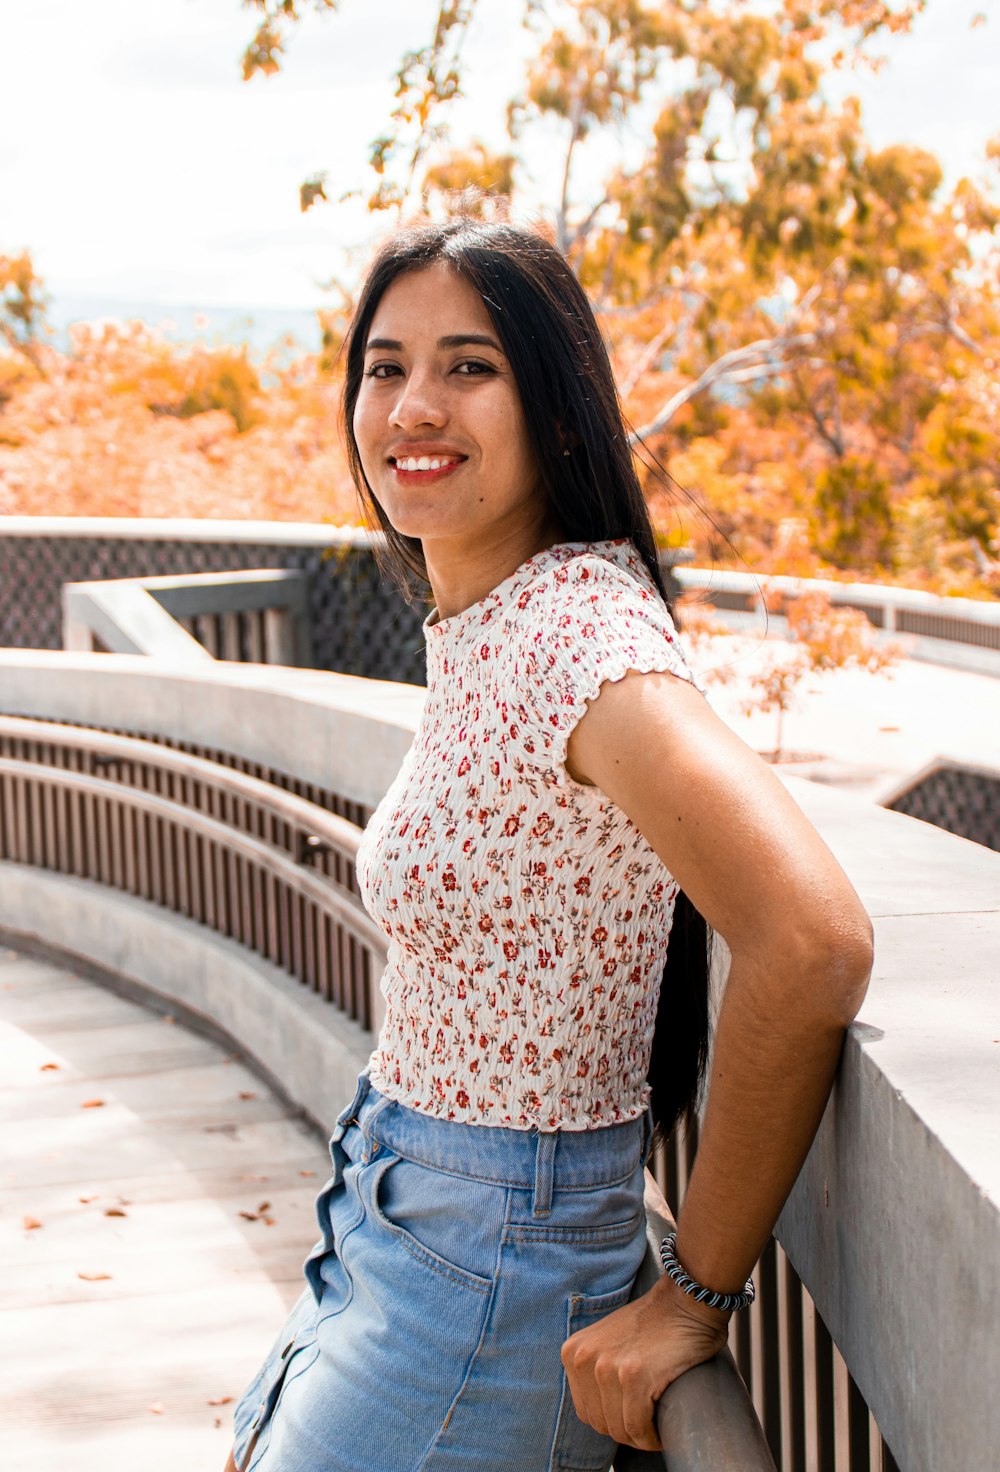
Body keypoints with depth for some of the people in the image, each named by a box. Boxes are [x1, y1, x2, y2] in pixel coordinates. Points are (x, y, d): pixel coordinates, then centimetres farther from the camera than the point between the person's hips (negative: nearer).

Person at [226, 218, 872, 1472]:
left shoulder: (576, 634, -24)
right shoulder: (475, 625, 5)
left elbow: (812, 941, -36)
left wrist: (693, 1298, -25)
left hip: (485, 1264, -9)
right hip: (390, 1223, 9)